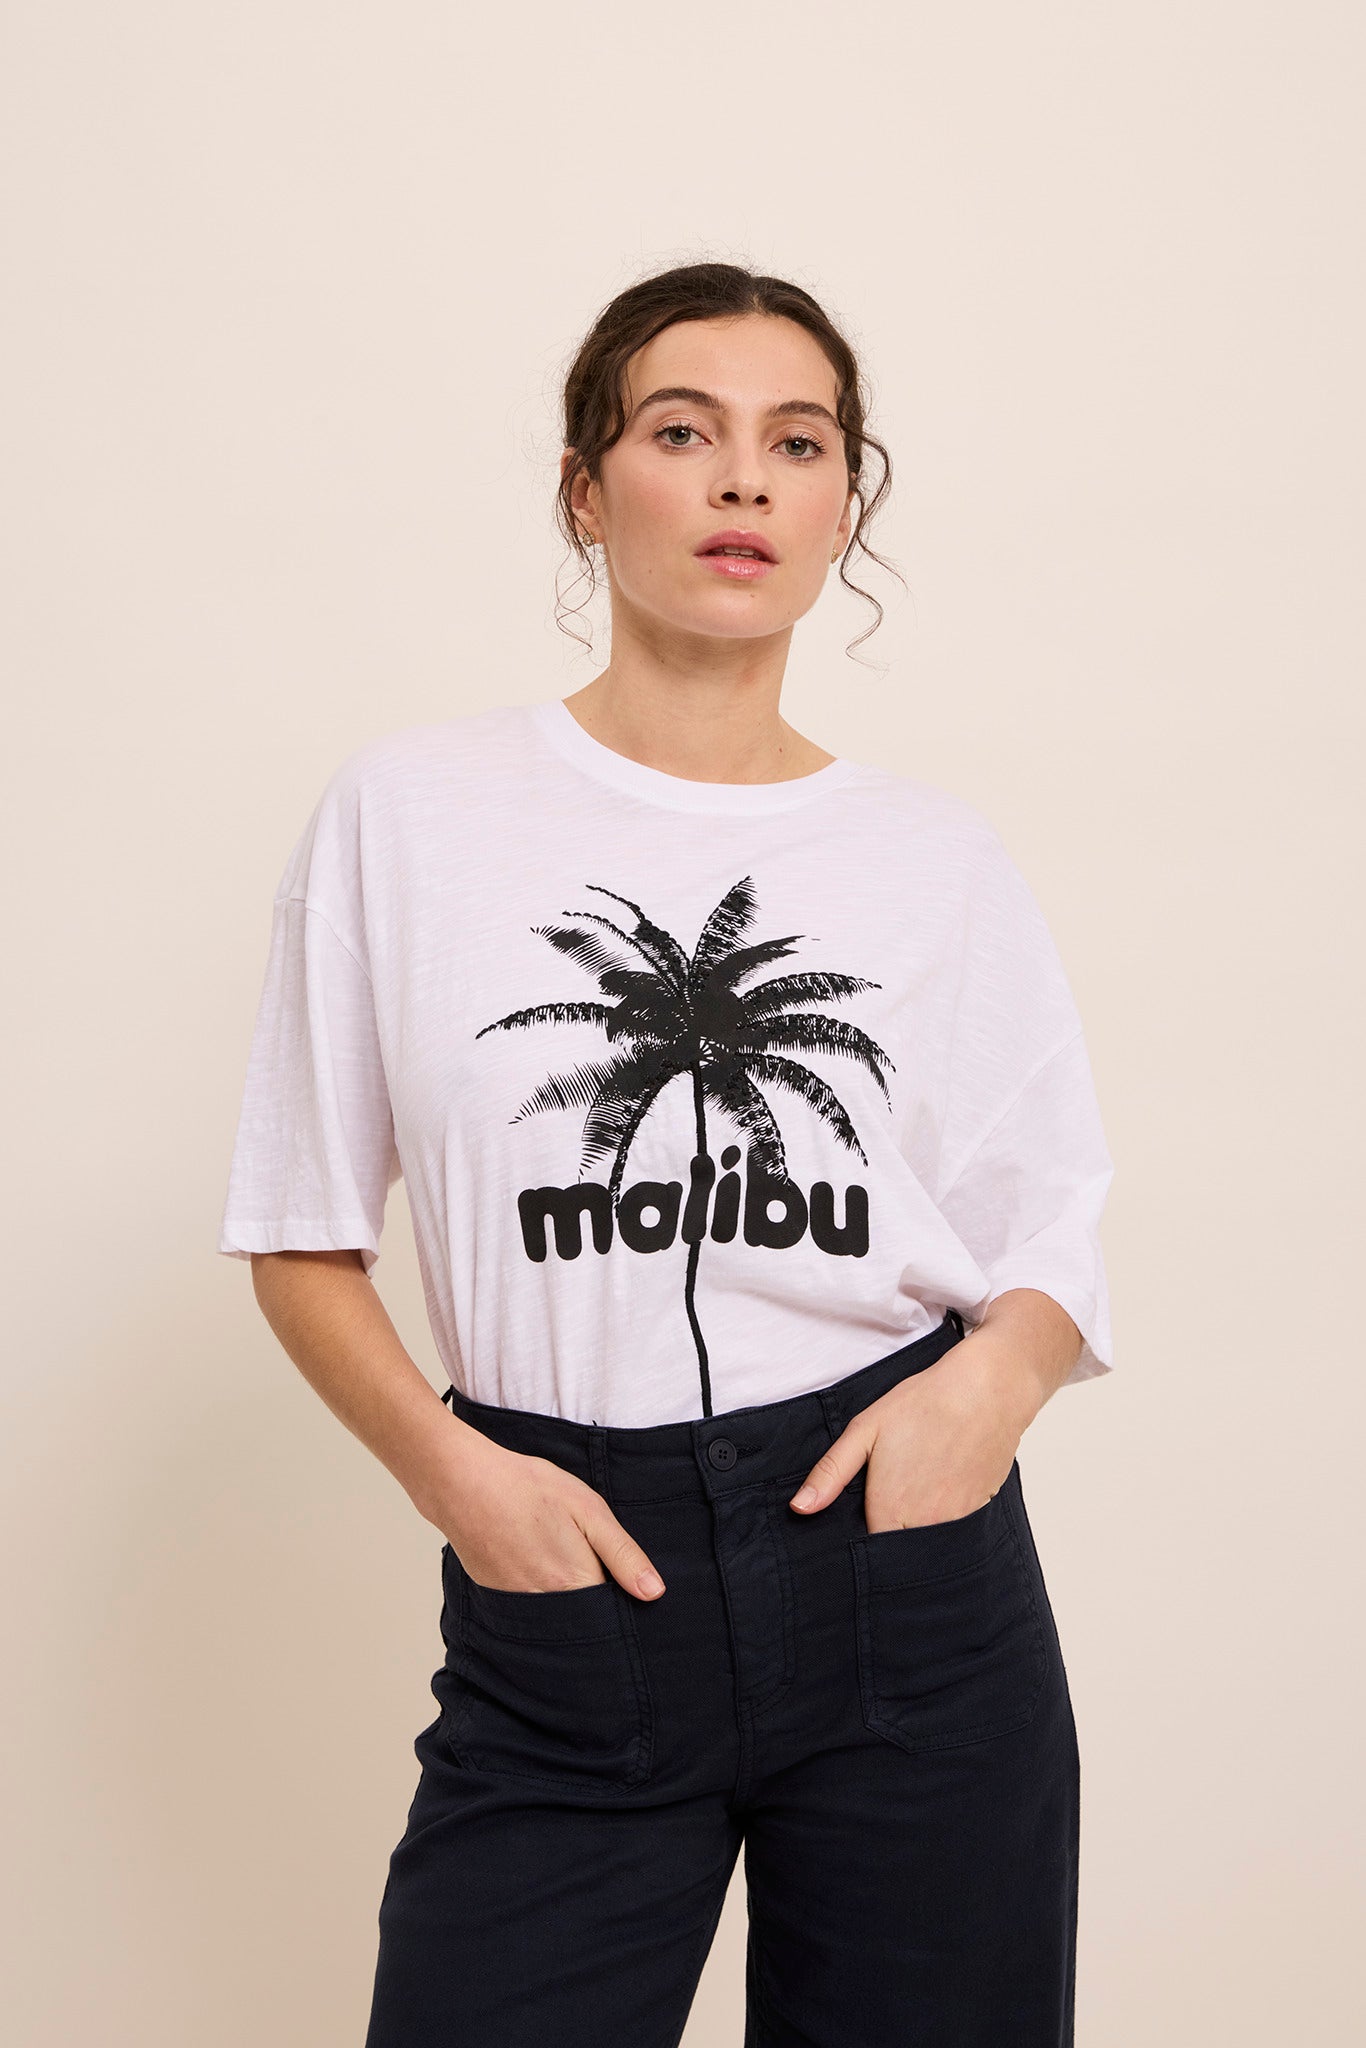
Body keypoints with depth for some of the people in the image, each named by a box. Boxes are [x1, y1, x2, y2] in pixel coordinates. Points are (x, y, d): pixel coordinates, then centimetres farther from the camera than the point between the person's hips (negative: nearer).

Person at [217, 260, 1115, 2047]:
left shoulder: (942, 860, 5)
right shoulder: (410, 810, 1)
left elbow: (1054, 1245, 10)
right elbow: (303, 1240, 5)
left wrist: (998, 1372, -12)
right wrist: (452, 1471, -10)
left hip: (908, 1579, 2)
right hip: (565, 1589, -1)